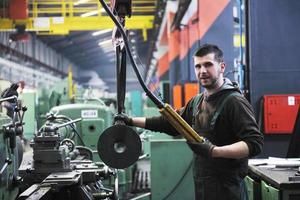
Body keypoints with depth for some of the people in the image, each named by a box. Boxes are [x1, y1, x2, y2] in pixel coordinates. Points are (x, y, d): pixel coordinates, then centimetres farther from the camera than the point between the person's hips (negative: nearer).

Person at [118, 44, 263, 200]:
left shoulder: (235, 101, -14)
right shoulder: (196, 102, 12)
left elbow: (255, 143, -22)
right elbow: (171, 122, 20)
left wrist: (214, 151, -32)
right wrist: (131, 121, 15)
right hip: (201, 187, 8)